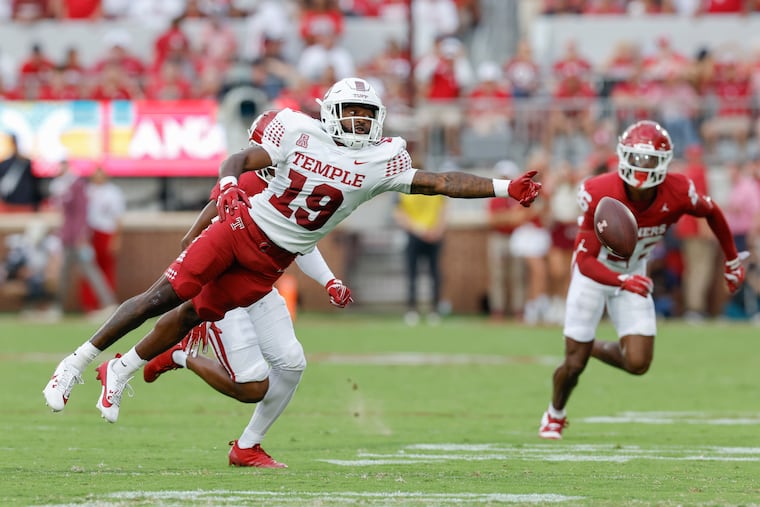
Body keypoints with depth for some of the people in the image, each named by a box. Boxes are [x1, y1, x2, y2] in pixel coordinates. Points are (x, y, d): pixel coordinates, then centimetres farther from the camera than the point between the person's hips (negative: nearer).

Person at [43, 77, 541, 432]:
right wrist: (227, 183, -31)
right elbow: (242, 159, -9)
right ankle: (78, 362, 2)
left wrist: (505, 188, -19)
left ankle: (120, 373, 21)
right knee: (164, 296, -9)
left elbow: (440, 182, -12)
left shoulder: (382, 161, -8)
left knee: (193, 316, 2)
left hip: (271, 261, 2)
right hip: (243, 225, -2)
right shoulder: (300, 133, -12)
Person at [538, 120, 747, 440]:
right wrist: (623, 281, -51)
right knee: (575, 363, 3)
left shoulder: (677, 194, -26)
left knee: (638, 364, -8)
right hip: (594, 273, -3)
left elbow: (712, 213, -2)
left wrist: (732, 260, 9)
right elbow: (585, 261, -33)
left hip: (633, 274, 3)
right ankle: (555, 414, 37)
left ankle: (594, 348, 26)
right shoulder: (600, 195, -34)